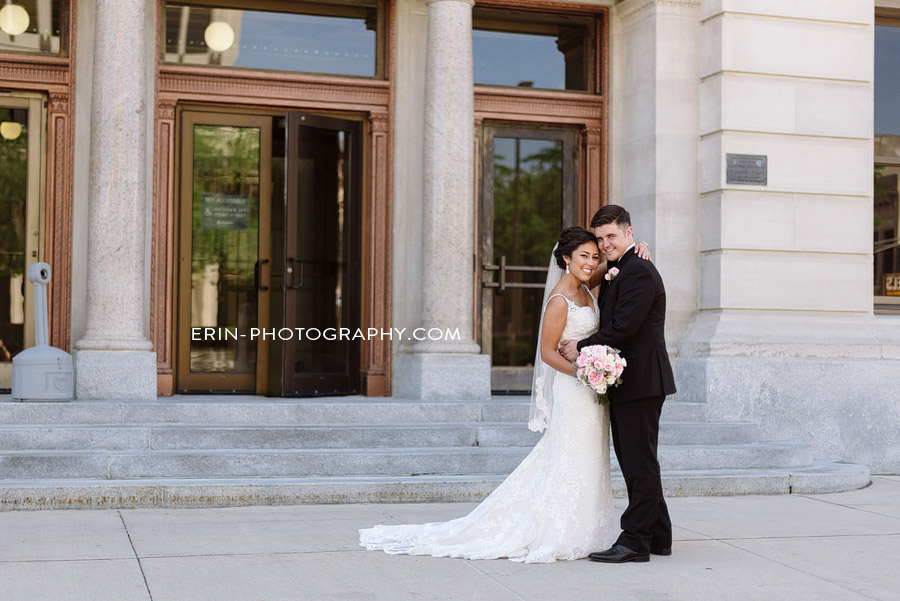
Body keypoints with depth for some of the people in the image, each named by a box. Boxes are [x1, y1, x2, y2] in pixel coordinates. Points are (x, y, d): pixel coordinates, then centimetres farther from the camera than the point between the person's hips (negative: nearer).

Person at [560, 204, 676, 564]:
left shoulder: (639, 272, -14)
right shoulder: (616, 272, 19)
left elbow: (622, 327, -20)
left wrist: (581, 348, -11)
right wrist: (583, 344, 3)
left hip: (640, 382, -11)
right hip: (626, 383, 11)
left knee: (639, 463, -5)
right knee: (635, 462, 15)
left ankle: (635, 541, -1)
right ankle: (657, 535, 23)